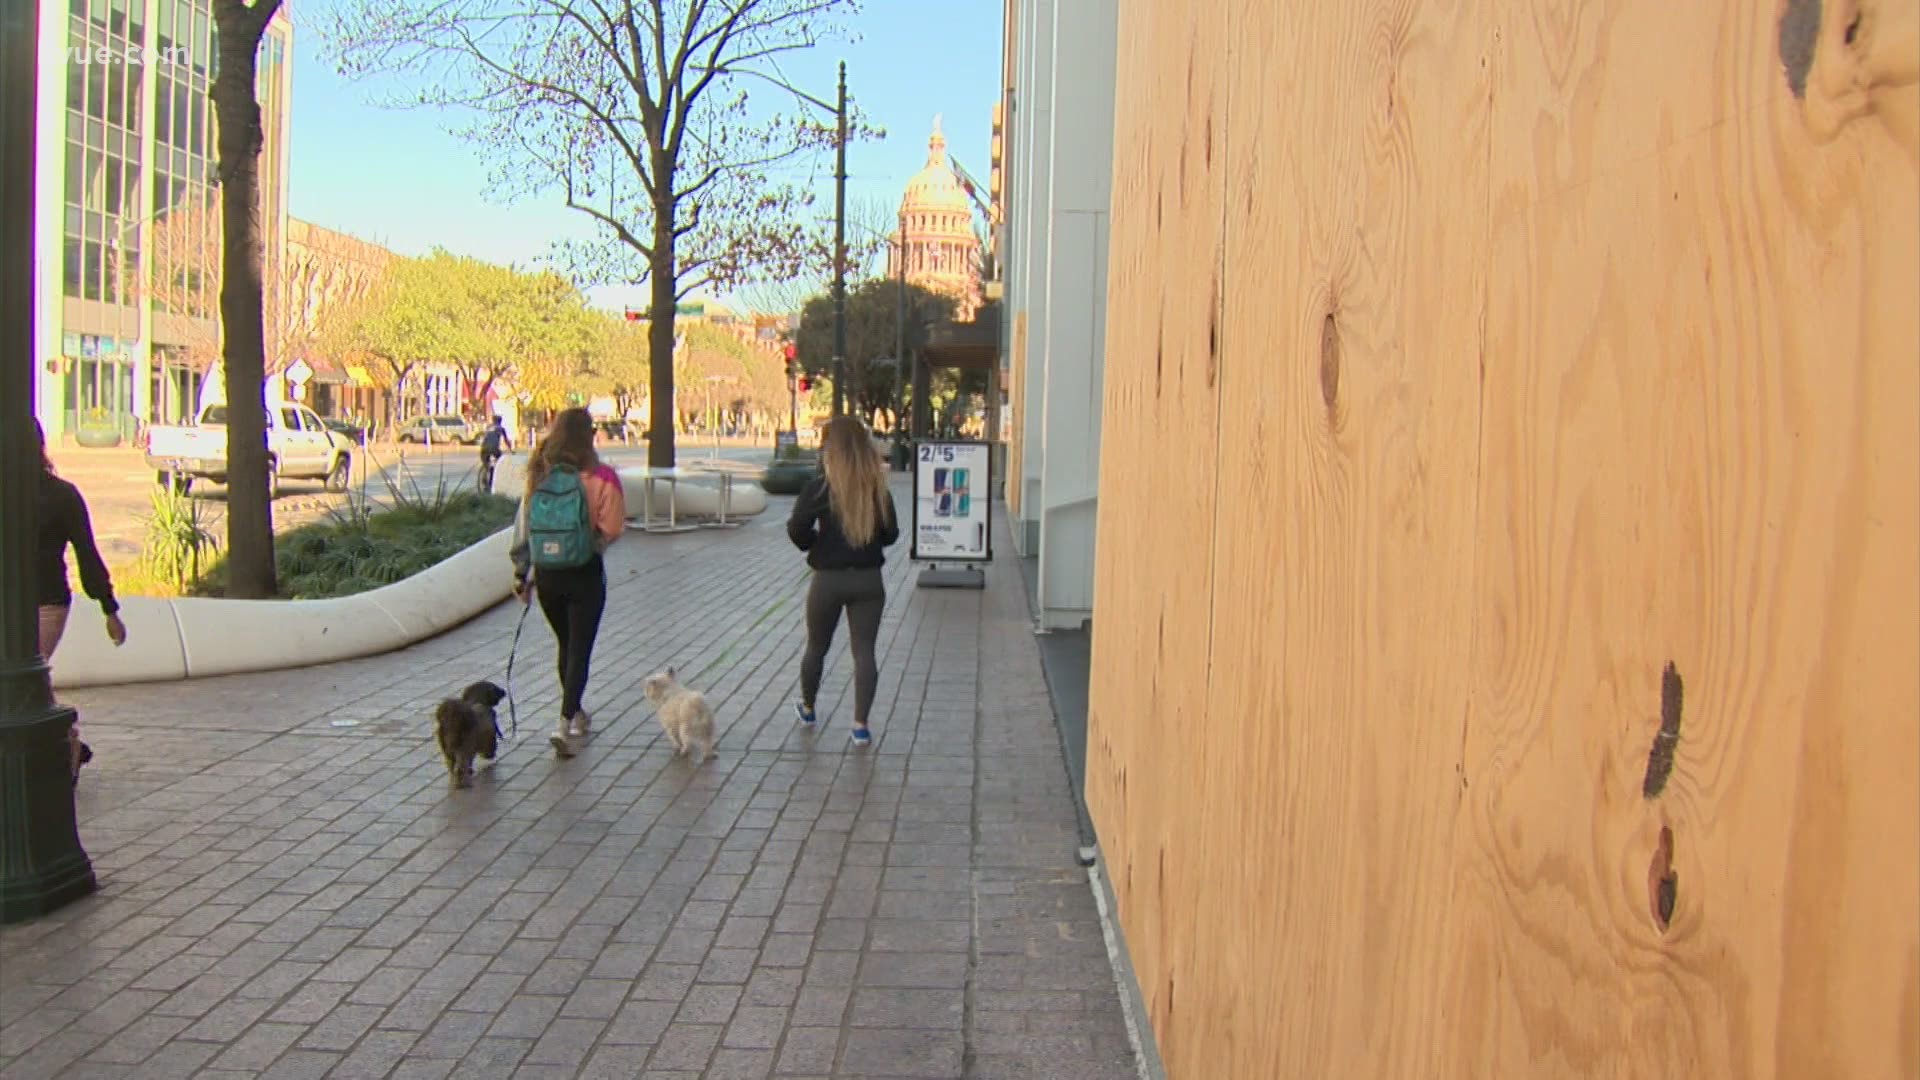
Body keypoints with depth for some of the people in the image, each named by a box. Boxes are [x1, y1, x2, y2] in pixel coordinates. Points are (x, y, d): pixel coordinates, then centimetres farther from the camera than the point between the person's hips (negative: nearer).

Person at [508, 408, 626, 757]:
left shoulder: (538, 478, -3)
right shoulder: (598, 477, -15)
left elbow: (522, 526, 2)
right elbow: (612, 529, -16)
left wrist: (522, 572, 10)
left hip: (546, 575, 4)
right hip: (585, 574, -4)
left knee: (566, 645, 21)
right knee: (580, 650, 3)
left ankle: (575, 715, 36)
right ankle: (567, 724, -8)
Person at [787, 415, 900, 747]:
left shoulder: (821, 487, -12)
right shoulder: (878, 488, -2)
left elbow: (797, 531, -16)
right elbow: (891, 534, 4)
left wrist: (815, 544, 4)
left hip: (828, 579, -2)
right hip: (869, 579, 2)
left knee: (816, 647, 18)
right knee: (864, 651, 4)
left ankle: (807, 708, 37)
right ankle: (860, 725, 0)